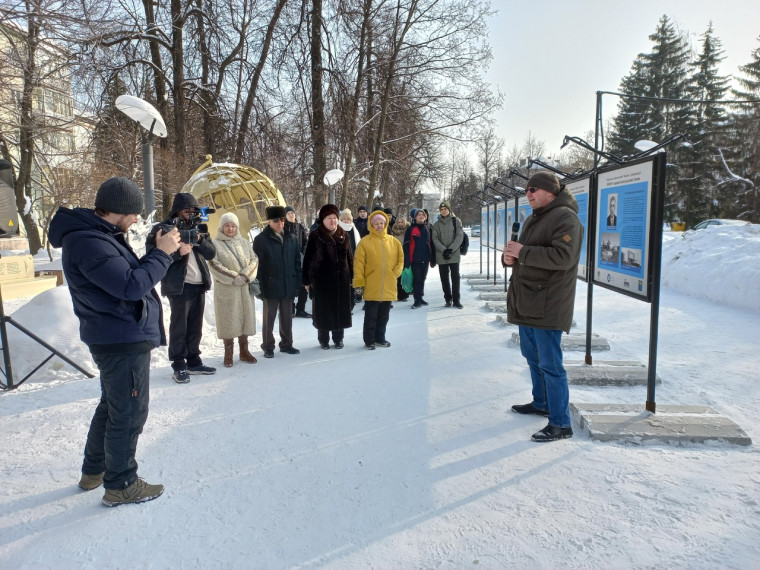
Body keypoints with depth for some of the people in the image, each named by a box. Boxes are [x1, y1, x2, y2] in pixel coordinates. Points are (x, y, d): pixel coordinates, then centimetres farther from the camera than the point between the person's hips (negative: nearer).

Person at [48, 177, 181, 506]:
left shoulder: (98, 236, 12)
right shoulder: (88, 243, -22)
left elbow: (129, 272, 14)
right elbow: (132, 285, -27)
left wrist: (159, 251, 3)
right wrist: (162, 253, -19)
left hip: (117, 338, 11)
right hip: (123, 340, -11)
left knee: (112, 406, 24)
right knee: (129, 413, 1)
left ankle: (94, 471, 40)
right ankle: (120, 485, 17)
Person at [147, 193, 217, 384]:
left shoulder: (198, 228, 15)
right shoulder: (162, 229, -2)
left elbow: (211, 253, 8)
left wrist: (200, 240, -10)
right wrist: (178, 252, -22)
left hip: (199, 285, 6)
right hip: (179, 286, -6)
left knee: (195, 327, 12)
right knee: (179, 327, -2)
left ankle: (193, 361, 23)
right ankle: (179, 366, 7)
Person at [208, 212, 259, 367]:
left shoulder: (244, 242, 12)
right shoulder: (215, 244, 0)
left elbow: (254, 260, 5)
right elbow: (214, 265, -9)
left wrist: (245, 275, -11)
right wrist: (233, 278, -15)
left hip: (245, 288, 4)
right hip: (225, 289, -4)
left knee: (245, 317, 7)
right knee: (227, 319, -1)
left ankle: (244, 351, 18)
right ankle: (228, 353, 9)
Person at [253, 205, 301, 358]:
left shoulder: (291, 238, 6)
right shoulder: (261, 239, -5)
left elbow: (297, 261, 9)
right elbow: (257, 264, -7)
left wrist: (297, 282, 4)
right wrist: (260, 286, -12)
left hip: (289, 286, 4)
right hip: (270, 286, -4)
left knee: (287, 317, 14)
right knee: (269, 318, 7)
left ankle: (286, 344, 27)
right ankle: (268, 347, 19)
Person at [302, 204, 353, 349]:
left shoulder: (343, 235, 9)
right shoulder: (315, 236, -2)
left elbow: (349, 257, 12)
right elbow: (308, 259, -3)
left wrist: (352, 276, 8)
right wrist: (307, 280, -6)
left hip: (342, 279, 3)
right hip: (322, 280, -3)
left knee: (340, 308, 7)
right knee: (323, 310, 4)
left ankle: (338, 338, 22)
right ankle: (323, 340, 17)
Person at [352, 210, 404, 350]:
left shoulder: (393, 241, 5)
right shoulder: (365, 242, -7)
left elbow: (400, 259, 13)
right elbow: (358, 264, -8)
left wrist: (395, 273, 1)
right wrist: (359, 283, -11)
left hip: (389, 287, 4)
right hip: (371, 287, -4)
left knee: (384, 315, 15)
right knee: (371, 316, 4)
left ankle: (380, 338, 29)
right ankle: (369, 341, 15)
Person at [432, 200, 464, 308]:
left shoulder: (456, 221, 2)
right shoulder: (437, 224, 7)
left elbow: (459, 236, -5)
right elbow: (435, 239, -1)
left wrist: (451, 249, -15)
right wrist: (444, 250, -15)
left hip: (454, 255, -2)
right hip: (441, 256, 2)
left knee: (455, 277, -3)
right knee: (444, 278, 7)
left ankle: (456, 300, 2)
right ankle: (448, 299, 17)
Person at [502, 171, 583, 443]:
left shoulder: (565, 218, -13)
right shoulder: (533, 219, 17)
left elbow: (563, 257, -26)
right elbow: (522, 254, 23)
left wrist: (523, 252, -22)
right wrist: (509, 256, -1)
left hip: (548, 306, -10)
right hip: (527, 303, 10)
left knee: (550, 364, -5)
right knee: (532, 355, 20)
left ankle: (561, 423, 4)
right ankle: (541, 403, 38)